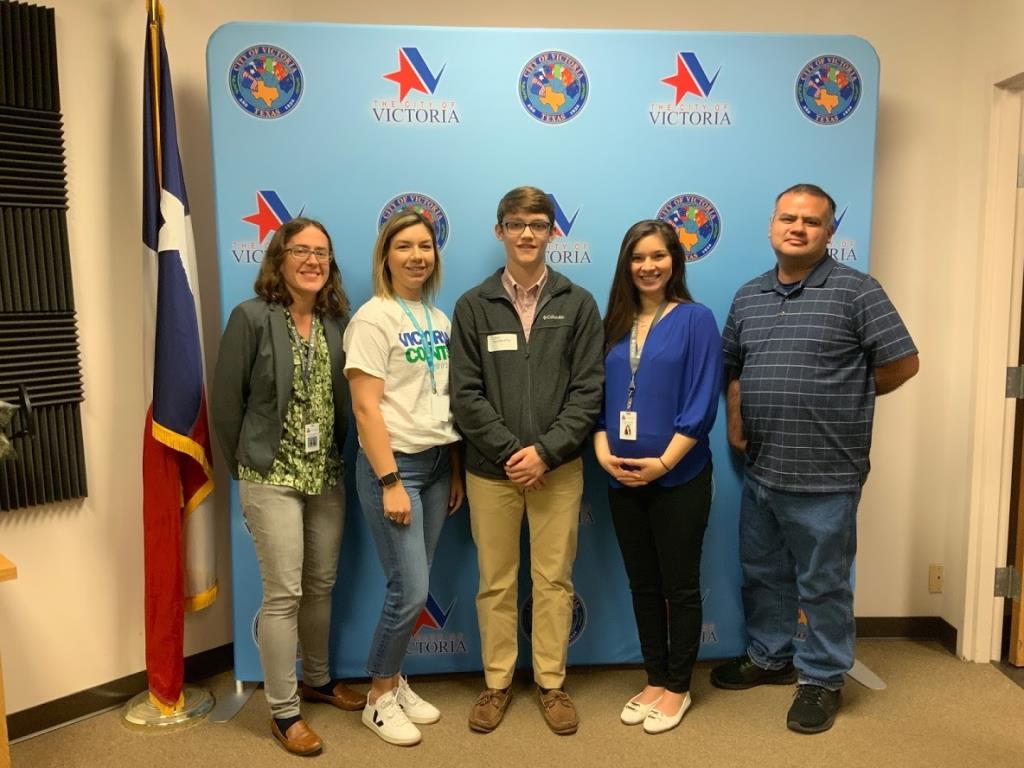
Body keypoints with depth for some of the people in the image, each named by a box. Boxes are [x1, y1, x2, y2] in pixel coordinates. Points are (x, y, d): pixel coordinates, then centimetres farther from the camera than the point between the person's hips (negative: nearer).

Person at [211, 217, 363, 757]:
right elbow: (226, 399, -7)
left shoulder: (337, 321, 3)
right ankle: (283, 712, 17)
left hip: (326, 476, 5)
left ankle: (317, 679, 37)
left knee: (321, 585, 16)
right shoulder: (251, 317, -10)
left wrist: (339, 460, 5)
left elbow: (345, 398, 7)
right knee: (284, 594, 1)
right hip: (272, 477, -5)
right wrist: (243, 467, -1)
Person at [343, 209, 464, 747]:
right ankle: (379, 699, 16)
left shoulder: (439, 319, 10)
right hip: (393, 463, -6)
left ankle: (395, 682, 30)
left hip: (437, 463, 6)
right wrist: (390, 482, -18)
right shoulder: (373, 318, -10)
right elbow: (366, 407, -15)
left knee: (412, 588, 12)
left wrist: (456, 471, 11)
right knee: (410, 590, -5)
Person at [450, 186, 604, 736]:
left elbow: (589, 390, -3)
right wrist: (509, 451, -12)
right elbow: (465, 394, -3)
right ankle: (497, 683, 28)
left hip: (559, 468, 0)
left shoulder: (577, 304, 2)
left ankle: (551, 684, 26)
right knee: (496, 583, 11)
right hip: (491, 469, 0)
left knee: (554, 580, 10)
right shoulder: (473, 306, 2)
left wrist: (546, 451, -13)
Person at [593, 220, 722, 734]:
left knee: (680, 585, 8)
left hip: (679, 478, -4)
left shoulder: (696, 319, -5)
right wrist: (603, 450, -6)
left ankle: (678, 688, 25)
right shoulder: (615, 322, 8)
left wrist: (662, 462, -17)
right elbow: (598, 394, 8)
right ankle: (655, 680, 31)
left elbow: (702, 403, -11)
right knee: (643, 585, 15)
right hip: (622, 479, 5)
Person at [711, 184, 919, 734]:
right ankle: (770, 658, 39)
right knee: (762, 573, 19)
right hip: (760, 469, 6)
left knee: (823, 583, 9)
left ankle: (821, 678, 27)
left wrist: (843, 400, 0)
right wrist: (735, 421, 6)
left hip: (825, 474, -6)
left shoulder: (856, 291, -8)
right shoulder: (748, 297, 10)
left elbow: (902, 362, -8)